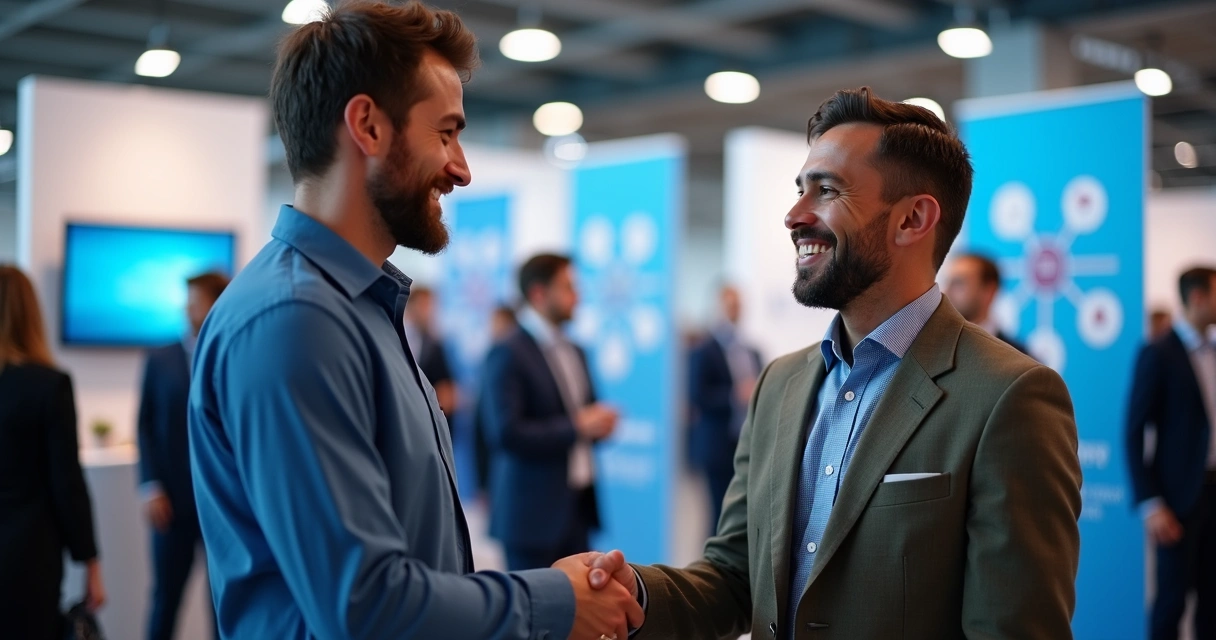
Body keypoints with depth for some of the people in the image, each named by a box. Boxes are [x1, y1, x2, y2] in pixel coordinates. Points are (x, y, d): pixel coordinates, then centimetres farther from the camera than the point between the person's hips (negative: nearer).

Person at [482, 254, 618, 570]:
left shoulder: (575, 352, 15)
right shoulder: (508, 354, -10)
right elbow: (507, 432, -19)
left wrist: (599, 423, 0)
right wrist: (576, 427, -17)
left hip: (577, 505, 7)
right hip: (533, 510, -7)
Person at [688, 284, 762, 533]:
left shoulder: (752, 353, 15)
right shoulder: (703, 352, -3)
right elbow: (698, 396, -11)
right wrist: (734, 395, -20)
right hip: (720, 447, -5)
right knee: (723, 513, -4)